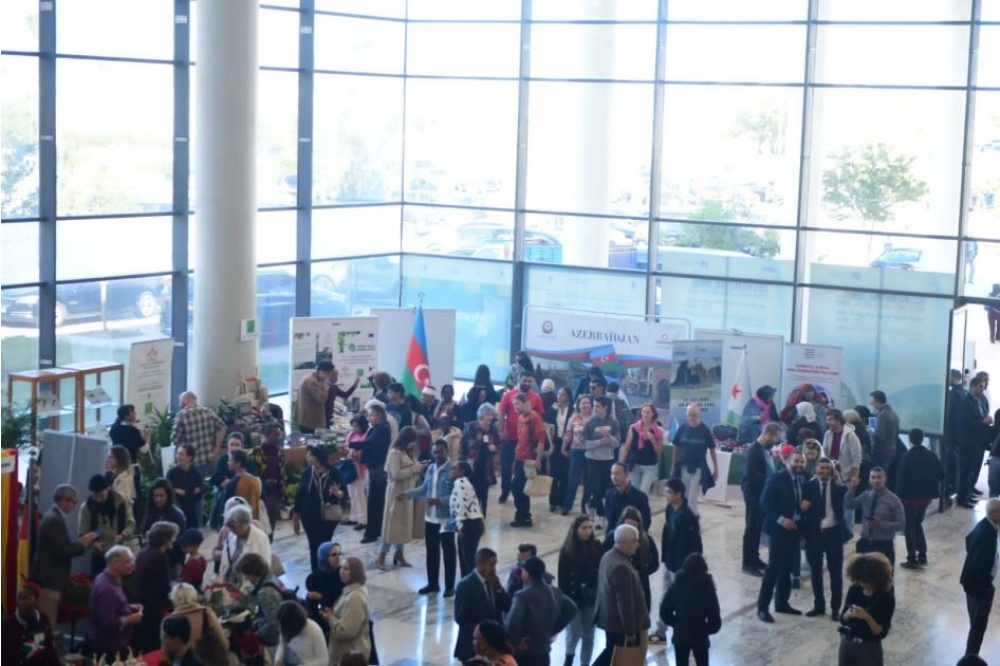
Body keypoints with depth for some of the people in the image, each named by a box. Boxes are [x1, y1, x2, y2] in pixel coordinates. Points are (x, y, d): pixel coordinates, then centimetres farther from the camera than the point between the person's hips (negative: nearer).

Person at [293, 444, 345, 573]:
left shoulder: (333, 472, -8)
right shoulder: (307, 472, -2)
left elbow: (343, 492, -7)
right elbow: (299, 494, 3)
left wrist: (338, 493, -32)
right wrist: (296, 516, 6)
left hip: (329, 516, -1)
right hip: (310, 516, 2)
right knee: (314, 546, 4)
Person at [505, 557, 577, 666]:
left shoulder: (523, 596, -22)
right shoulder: (554, 593, 3)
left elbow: (512, 622, -36)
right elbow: (571, 609, 16)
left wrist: (516, 641, -18)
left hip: (522, 654, -7)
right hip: (543, 654, 7)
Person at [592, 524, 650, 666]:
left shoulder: (608, 556, 5)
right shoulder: (621, 567, -28)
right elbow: (625, 603, -25)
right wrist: (630, 631, -18)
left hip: (610, 618, 10)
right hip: (620, 624, -10)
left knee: (610, 654, 21)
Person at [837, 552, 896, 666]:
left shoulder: (886, 598, -14)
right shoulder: (854, 590, -2)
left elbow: (881, 632, -16)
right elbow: (842, 619, 4)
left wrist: (866, 616, -30)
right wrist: (848, 615, -18)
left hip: (870, 648, -5)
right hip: (847, 643, 5)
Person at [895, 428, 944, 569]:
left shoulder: (907, 456, -15)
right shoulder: (931, 455, 0)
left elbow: (901, 478, -15)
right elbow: (941, 475, 0)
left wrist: (899, 495, -6)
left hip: (910, 496, -5)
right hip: (925, 497, 5)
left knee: (909, 527, 5)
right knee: (918, 524, 22)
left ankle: (912, 560, 6)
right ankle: (922, 556, 21)